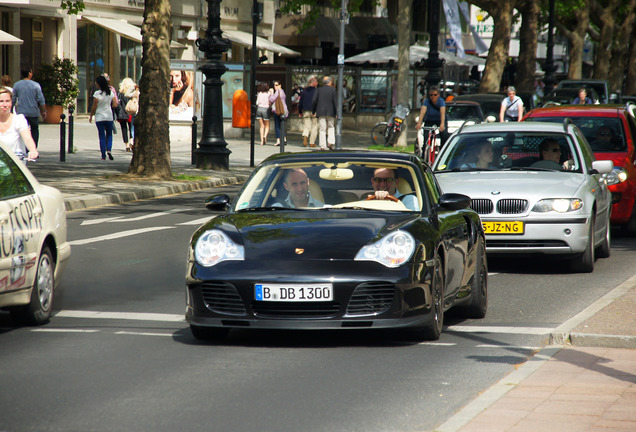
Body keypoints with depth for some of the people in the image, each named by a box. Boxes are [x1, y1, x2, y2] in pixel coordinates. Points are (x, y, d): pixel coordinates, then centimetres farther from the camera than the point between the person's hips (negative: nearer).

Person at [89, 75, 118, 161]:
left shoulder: (97, 94, -14)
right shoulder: (111, 93, -2)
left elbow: (94, 107, -11)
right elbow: (115, 105, -2)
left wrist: (91, 116, 3)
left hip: (99, 117, -3)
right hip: (109, 117, 3)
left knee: (102, 136, 4)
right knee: (109, 134, 18)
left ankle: (103, 155, 3)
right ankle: (108, 149, -6)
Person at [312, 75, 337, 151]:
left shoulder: (318, 89, 3)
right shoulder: (332, 90, -1)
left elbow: (314, 101, -1)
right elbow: (335, 101, -6)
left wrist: (313, 111, 8)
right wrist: (337, 112, -4)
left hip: (321, 112, 1)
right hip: (330, 112, -1)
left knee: (322, 129, 2)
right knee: (331, 127, 17)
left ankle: (323, 146, -3)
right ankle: (330, 142, -1)